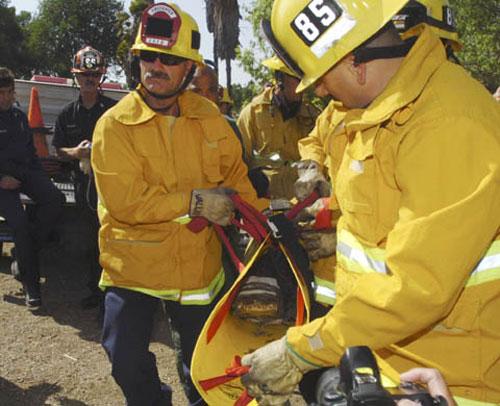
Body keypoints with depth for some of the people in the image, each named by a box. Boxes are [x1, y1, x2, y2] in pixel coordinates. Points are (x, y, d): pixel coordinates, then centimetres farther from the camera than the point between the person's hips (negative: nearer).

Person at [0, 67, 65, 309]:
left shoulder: (20, 117, 17)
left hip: (24, 172, 5)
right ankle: (30, 284, -11)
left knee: (55, 199, -23)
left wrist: (39, 175, 10)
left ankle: (26, 251, -13)